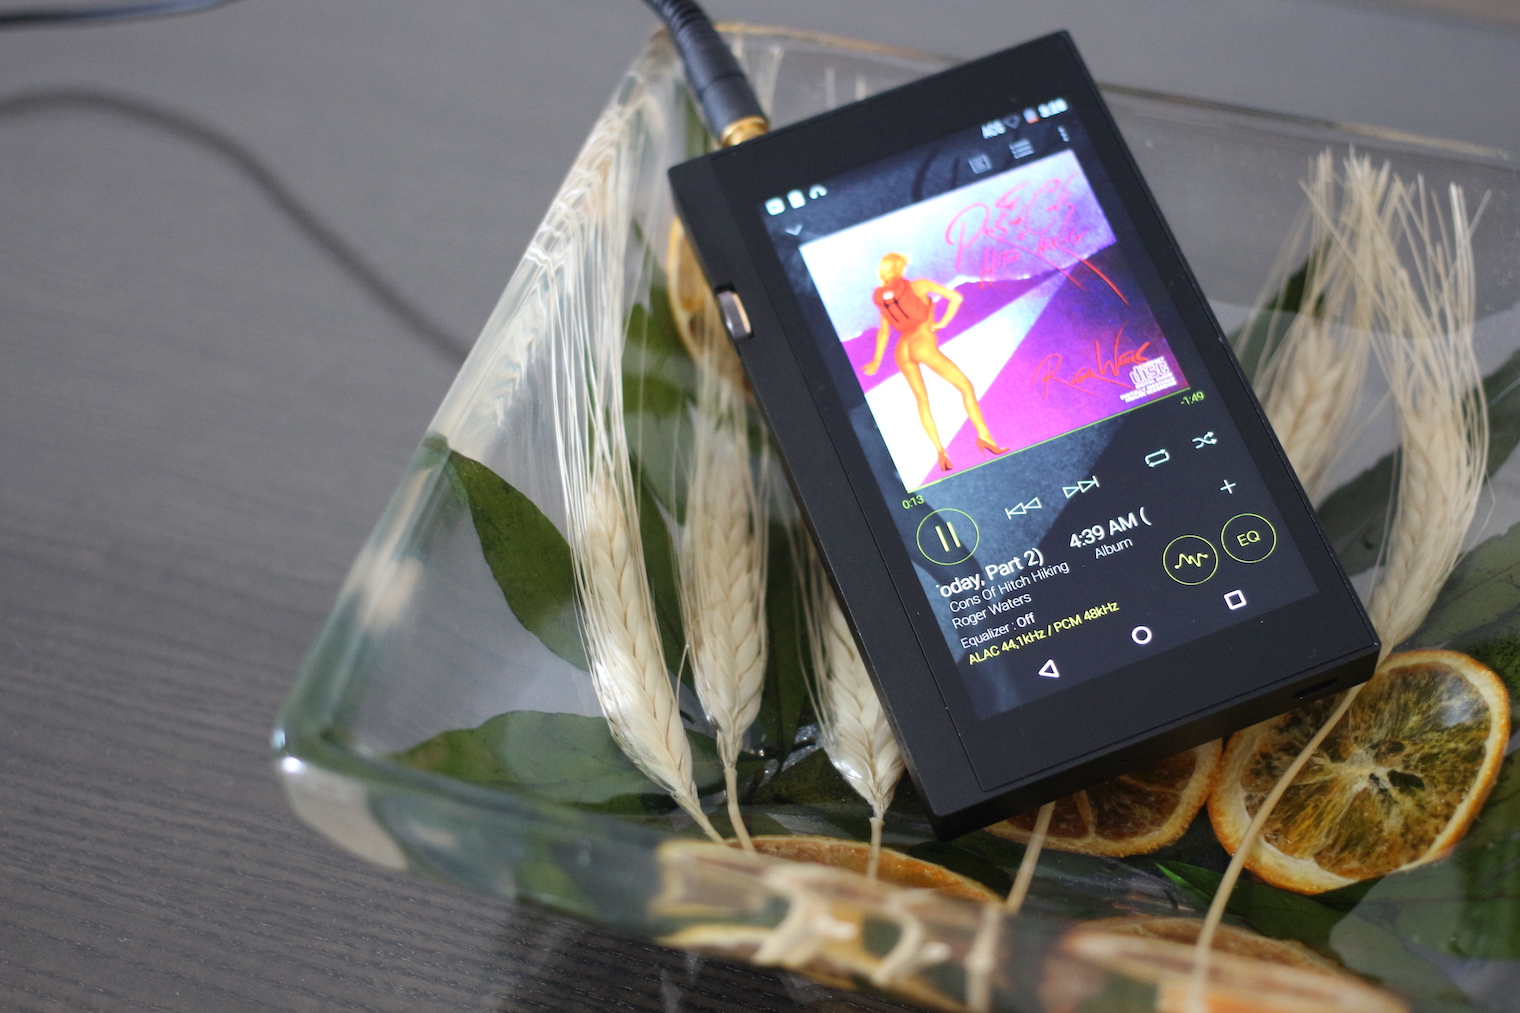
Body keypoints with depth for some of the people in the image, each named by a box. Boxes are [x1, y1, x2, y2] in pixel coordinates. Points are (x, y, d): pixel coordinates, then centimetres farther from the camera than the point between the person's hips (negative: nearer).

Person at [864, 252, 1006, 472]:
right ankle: (984, 436, -10)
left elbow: (884, 332, 24)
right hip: (924, 345, -5)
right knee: (966, 387, 2)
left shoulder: (884, 298, 19)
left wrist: (876, 362, 32)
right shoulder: (919, 285, 6)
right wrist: (943, 322, 6)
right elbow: (956, 297, -2)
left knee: (922, 400, 19)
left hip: (901, 352, 5)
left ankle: (939, 450, 6)